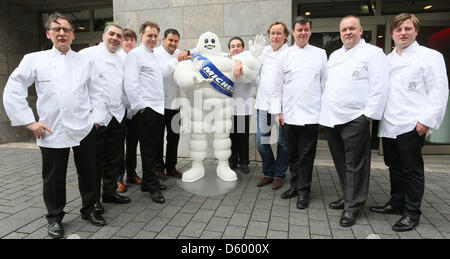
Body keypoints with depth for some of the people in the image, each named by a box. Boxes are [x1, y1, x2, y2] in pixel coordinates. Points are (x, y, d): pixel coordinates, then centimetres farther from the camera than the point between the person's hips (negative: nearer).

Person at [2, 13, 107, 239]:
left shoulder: (85, 61, 8)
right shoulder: (34, 60, 3)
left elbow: (96, 93, 10)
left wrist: (96, 118, 2)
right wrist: (29, 122, -5)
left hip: (85, 129, 2)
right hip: (53, 131, -1)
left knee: (88, 173, 11)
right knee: (54, 177, 8)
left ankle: (88, 209, 31)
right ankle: (55, 218, 28)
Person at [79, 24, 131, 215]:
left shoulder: (121, 60, 17)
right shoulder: (88, 54, -3)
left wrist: (125, 106, 14)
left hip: (118, 116, 6)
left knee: (115, 158, 12)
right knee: (95, 158, 3)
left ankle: (110, 192, 27)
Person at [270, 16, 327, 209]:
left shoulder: (320, 54, 7)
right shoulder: (284, 56, 7)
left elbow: (325, 83, 6)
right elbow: (277, 86, 6)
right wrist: (277, 111, 1)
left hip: (311, 114, -1)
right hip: (289, 114, 1)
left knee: (306, 156, 3)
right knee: (293, 154, 12)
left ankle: (304, 191, 15)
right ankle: (295, 185, 27)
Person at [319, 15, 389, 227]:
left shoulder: (373, 53, 0)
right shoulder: (334, 56, 21)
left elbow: (379, 87, -8)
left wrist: (369, 115, -15)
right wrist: (324, 110, 14)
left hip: (354, 120, -6)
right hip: (331, 119, 7)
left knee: (354, 165, -1)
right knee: (340, 162, 14)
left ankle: (353, 206, 11)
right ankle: (347, 196, 30)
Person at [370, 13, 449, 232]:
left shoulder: (430, 56, 1)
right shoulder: (387, 60, 17)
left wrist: (426, 120, -14)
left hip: (411, 126, -5)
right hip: (388, 125, 5)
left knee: (412, 170, 2)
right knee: (394, 167, 15)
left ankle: (412, 213, 15)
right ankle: (396, 203, 30)